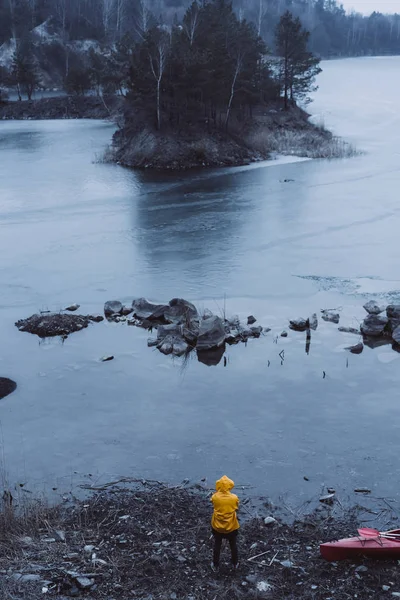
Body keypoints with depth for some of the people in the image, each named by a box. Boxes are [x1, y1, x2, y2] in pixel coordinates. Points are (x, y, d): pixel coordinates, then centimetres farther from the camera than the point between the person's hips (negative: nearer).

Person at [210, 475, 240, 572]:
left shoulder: (215, 497, -21)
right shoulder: (234, 498, -22)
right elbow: (235, 509, -4)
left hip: (217, 526, 0)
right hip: (231, 527, 0)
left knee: (217, 545, 21)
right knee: (233, 545, 23)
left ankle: (215, 565, 36)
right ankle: (235, 564, 40)